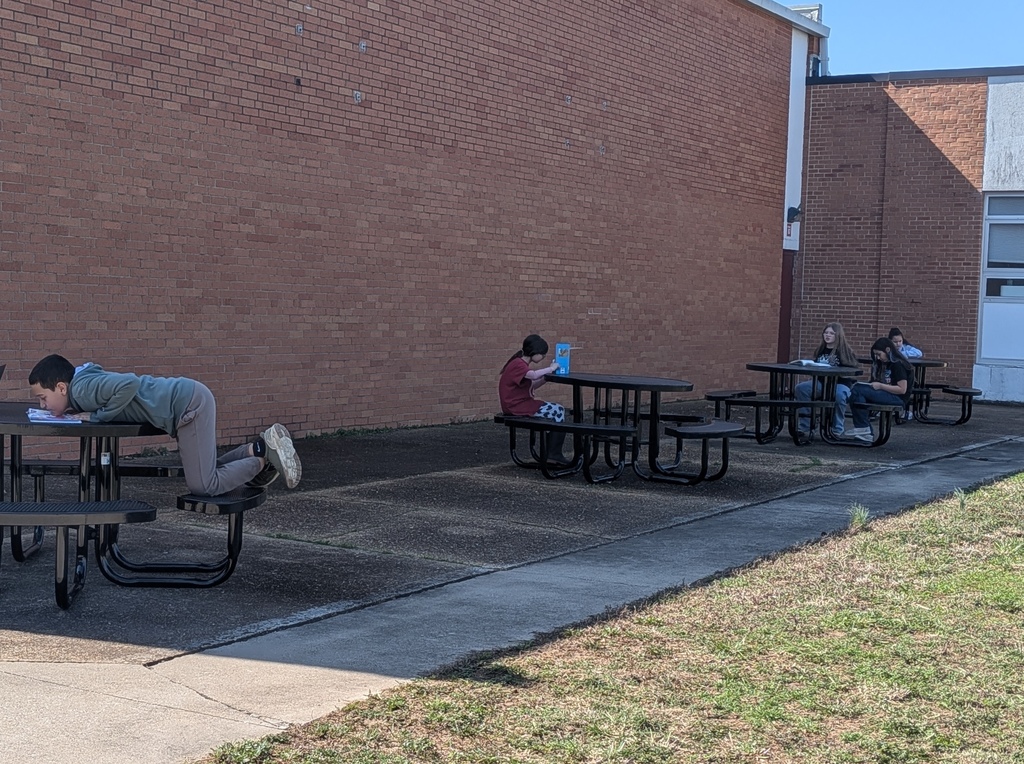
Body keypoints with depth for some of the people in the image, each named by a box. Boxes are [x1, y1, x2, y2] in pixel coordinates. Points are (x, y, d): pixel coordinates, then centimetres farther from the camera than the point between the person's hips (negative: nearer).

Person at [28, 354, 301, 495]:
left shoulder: (83, 388, -19)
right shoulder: (85, 380, 10)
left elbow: (129, 384, -35)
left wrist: (96, 416, -21)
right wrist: (72, 413, 7)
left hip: (189, 402, -10)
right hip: (187, 402, 10)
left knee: (203, 486, -8)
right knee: (204, 474, 20)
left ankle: (263, 457, 2)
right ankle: (262, 447, 20)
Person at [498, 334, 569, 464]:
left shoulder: (521, 364, 15)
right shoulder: (518, 365, -17)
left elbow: (532, 385, 15)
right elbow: (534, 375, -36)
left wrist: (547, 376, 2)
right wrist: (551, 368, -20)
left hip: (522, 404, 10)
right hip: (517, 407, -10)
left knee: (558, 410, 9)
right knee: (558, 411, -9)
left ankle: (553, 452, 7)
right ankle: (553, 453, -2)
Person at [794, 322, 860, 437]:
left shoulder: (845, 351, -1)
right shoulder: (821, 350, 16)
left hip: (840, 383, -5)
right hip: (821, 382, 5)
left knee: (839, 394, -40)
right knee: (800, 388, -20)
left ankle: (837, 430, -18)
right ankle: (805, 427, -16)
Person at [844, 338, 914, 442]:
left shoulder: (898, 365, -10)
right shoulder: (886, 364, 20)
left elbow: (902, 389, -16)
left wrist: (880, 386, -15)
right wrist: (874, 384, 0)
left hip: (897, 398, -10)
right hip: (887, 395, 10)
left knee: (857, 390, -20)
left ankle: (863, 428, -14)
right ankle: (866, 433, -15)